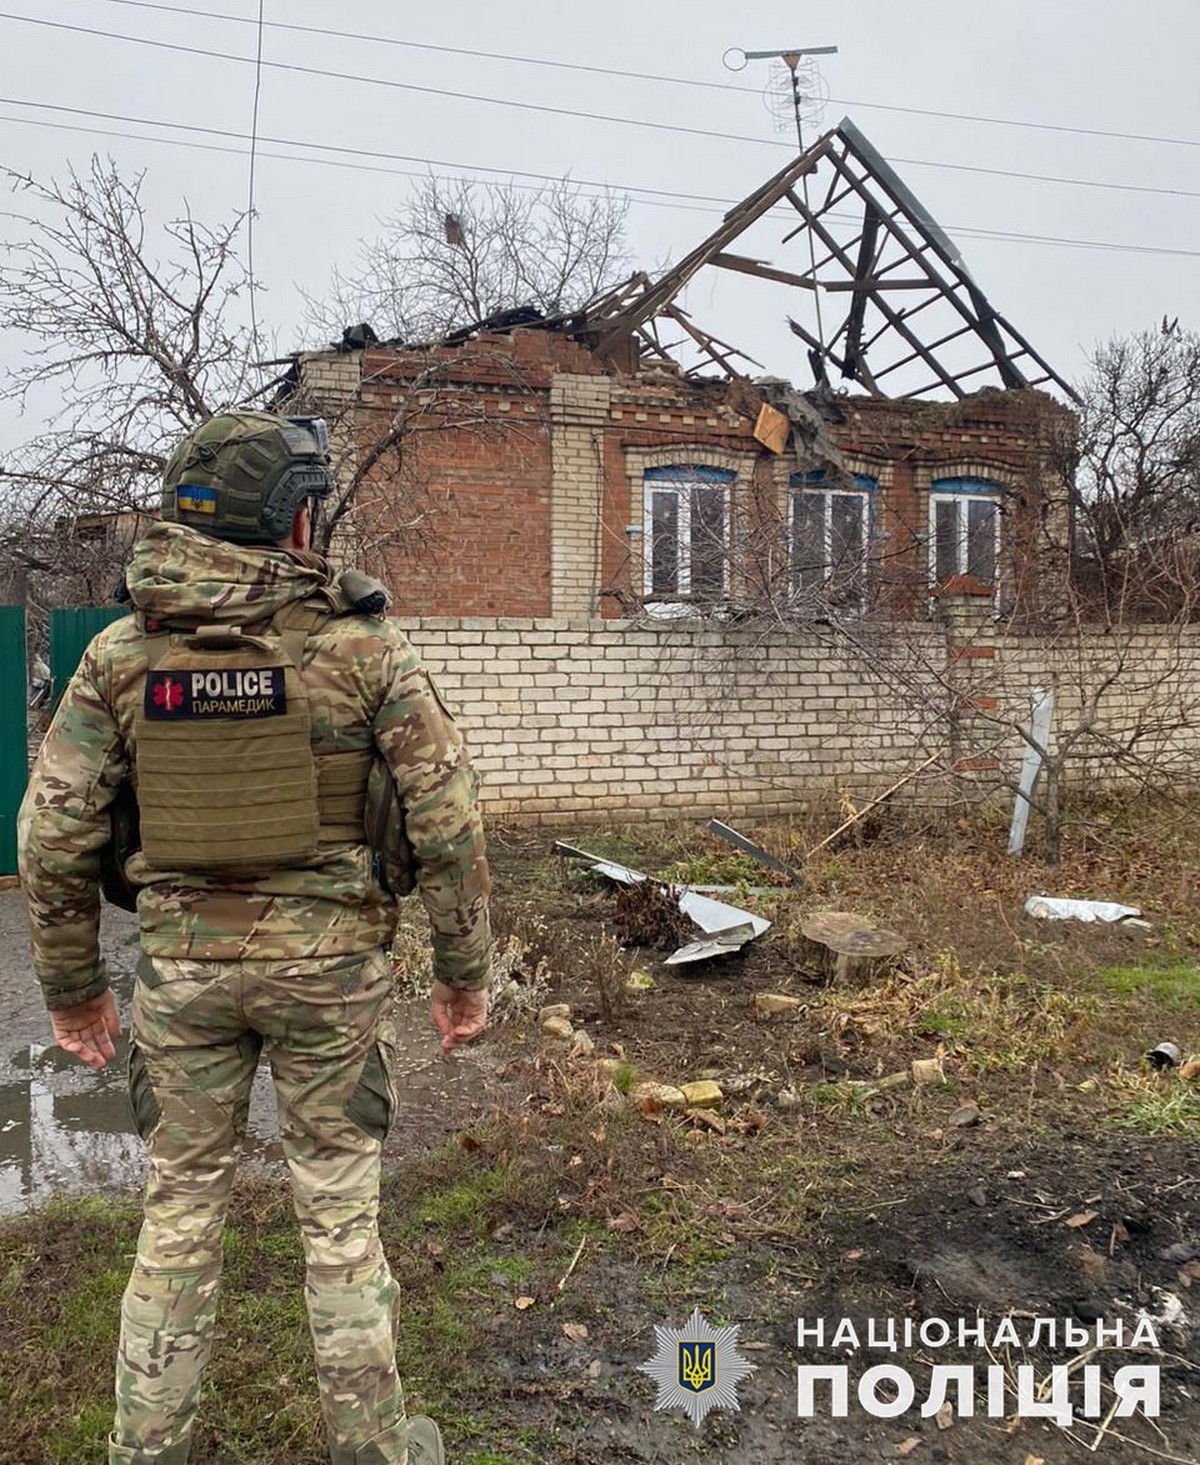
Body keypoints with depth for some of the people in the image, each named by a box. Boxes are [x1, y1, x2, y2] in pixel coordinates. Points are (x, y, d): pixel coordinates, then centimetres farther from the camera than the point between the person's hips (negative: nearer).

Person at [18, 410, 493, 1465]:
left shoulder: (123, 654, -4)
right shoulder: (363, 648, -12)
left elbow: (53, 831, -2)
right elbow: (447, 818, -11)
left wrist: (71, 983, 10)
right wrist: (465, 967, 1)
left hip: (184, 963, 2)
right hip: (331, 964, -2)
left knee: (181, 1207, 17)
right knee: (340, 1207, 13)